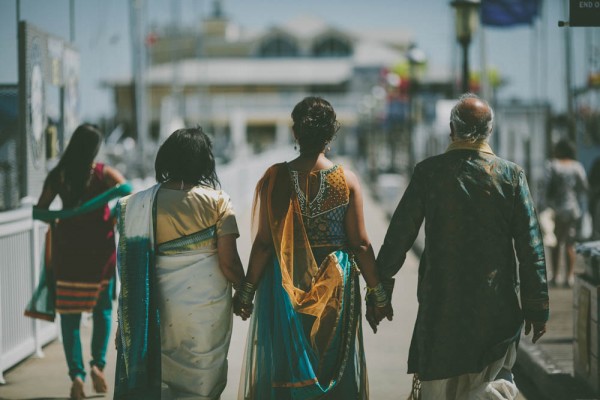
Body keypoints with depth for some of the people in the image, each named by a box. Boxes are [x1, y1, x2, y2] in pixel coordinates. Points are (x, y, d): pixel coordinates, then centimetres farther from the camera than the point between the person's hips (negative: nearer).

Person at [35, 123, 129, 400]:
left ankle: (76, 373, -5)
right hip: (100, 248, 0)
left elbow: (39, 211, 0)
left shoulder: (57, 176, -2)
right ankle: (98, 363, 2)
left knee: (69, 313, 5)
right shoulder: (103, 173, -5)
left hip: (67, 248, 1)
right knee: (102, 309, 16)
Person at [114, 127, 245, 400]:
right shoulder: (217, 201, -6)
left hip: (162, 304, 2)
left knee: (169, 377, 14)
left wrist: (125, 324, 9)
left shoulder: (143, 204, -1)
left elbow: (132, 262, 1)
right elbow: (229, 262, -9)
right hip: (207, 305, -2)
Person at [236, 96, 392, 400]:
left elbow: (264, 242, -8)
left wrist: (247, 290, 1)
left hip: (284, 283, 0)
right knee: (333, 362, 12)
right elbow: (360, 245, -5)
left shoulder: (276, 178, -8)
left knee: (284, 366, 10)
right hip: (335, 285, 0)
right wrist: (378, 293, 6)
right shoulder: (347, 180, -6)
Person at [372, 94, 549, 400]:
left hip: (441, 303, 0)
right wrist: (536, 306, 5)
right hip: (498, 305, 1)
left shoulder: (428, 172, -4)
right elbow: (530, 245, -1)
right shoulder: (511, 175, -2)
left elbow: (399, 235, -2)